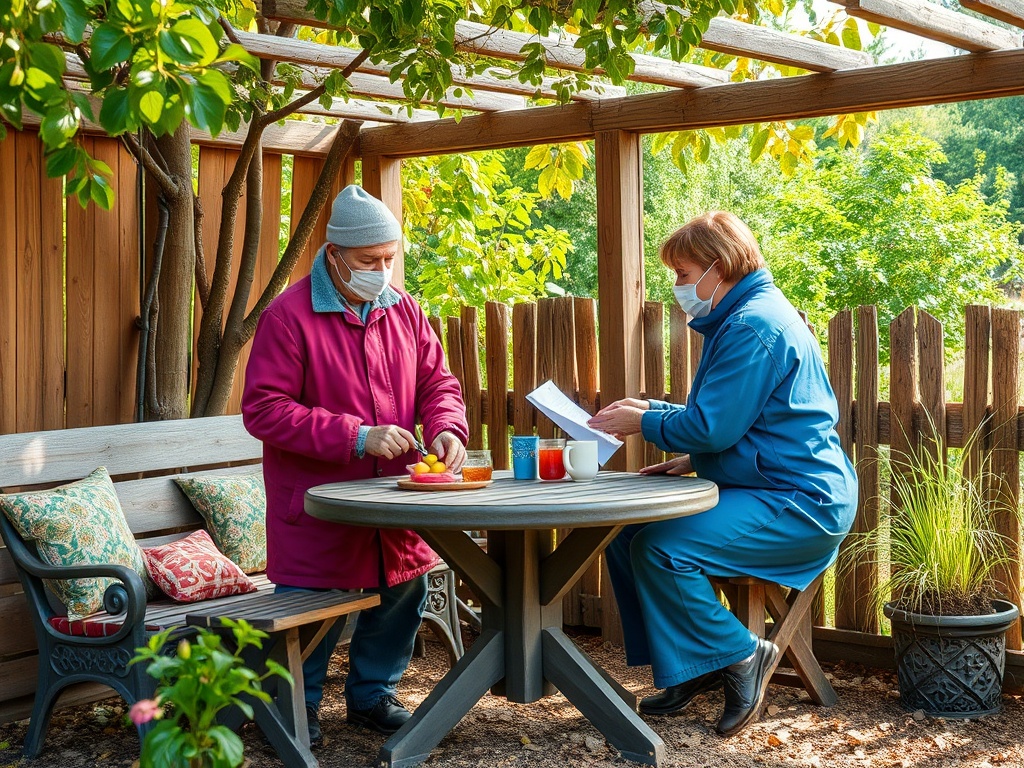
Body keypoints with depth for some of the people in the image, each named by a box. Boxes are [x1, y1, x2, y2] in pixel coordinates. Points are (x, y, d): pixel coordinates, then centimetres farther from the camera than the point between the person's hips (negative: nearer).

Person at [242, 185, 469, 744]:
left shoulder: (402, 309, 6)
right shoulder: (289, 315, -13)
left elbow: (437, 381, 12)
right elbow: (263, 409, -17)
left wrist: (446, 428, -11)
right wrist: (357, 437, -22)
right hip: (317, 503, -6)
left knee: (403, 593, 13)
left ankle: (373, 695, 35)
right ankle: (299, 706, 27)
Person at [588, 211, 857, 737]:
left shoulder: (754, 327, -17)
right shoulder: (744, 316, 18)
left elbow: (712, 427, -22)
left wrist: (645, 422, -7)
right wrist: (693, 460, 11)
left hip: (799, 504, -11)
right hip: (771, 486, 11)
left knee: (659, 546, -26)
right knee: (623, 532, 3)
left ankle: (741, 657, -7)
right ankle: (687, 667, 11)